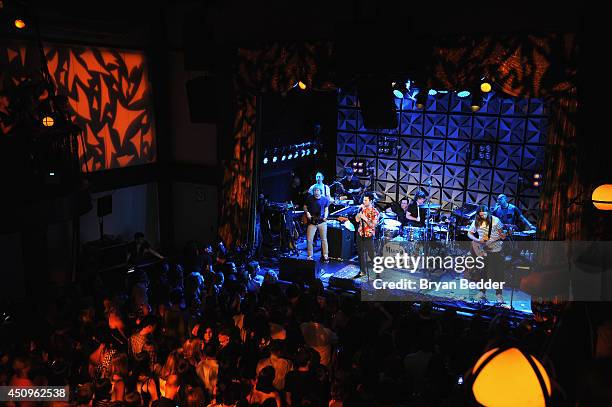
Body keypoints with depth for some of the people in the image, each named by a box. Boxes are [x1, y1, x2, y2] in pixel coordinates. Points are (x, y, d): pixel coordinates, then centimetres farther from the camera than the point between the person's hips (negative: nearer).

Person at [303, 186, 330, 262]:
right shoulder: (309, 198, 0)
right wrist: (307, 213, -7)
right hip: (312, 221, 0)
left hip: (322, 221, 0)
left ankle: (325, 256, 10)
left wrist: (325, 217, -8)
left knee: (324, 239, 1)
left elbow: (326, 209, 9)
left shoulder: (325, 199, 0)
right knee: (309, 239, -3)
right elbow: (305, 207, 12)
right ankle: (310, 256, 10)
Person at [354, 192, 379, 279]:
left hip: (369, 236, -6)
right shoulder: (362, 208, 6)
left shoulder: (374, 212, -11)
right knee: (361, 253, 13)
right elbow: (357, 220, 1)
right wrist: (360, 210, -9)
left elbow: (373, 225, -15)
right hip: (360, 234, 6)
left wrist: (365, 218, -23)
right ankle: (362, 271, 24)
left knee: (371, 254, -2)